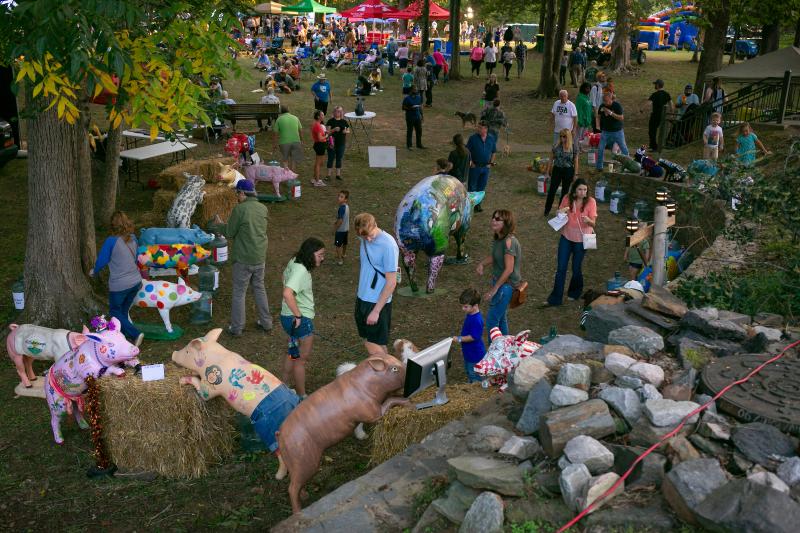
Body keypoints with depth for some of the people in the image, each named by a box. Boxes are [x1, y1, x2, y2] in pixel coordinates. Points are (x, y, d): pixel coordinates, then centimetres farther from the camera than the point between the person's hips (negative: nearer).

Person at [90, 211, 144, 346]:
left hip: (119, 285, -5)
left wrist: (94, 271, 14)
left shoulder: (111, 241, -15)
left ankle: (135, 334, -3)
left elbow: (102, 261, -6)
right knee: (123, 311, 21)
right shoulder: (133, 239, 1)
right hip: (136, 281, 6)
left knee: (115, 311, 12)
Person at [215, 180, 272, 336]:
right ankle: (266, 322, 27)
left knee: (238, 293, 6)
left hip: (243, 259, -6)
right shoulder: (263, 208, 2)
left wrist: (219, 223, 10)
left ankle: (236, 328, 14)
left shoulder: (240, 209, -17)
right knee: (259, 289, 21)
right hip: (260, 257, 6)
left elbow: (229, 232, -10)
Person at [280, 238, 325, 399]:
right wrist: (298, 316, -27)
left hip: (289, 317, 10)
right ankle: (302, 397, 20)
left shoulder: (295, 262, 4)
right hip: (300, 320, -10)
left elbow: (287, 279, 24)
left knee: (294, 355, 24)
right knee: (302, 359, 6)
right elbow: (287, 293, -39)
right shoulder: (301, 270, -26)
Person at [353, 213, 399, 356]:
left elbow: (391, 282, -19)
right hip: (362, 298, 7)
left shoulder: (388, 245, -21)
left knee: (372, 345, -3)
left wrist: (376, 311, -19)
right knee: (369, 340, 13)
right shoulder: (365, 240, 2)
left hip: (378, 302, -7)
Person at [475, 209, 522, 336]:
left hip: (507, 284, -9)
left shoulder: (509, 241, -25)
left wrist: (494, 289, -22)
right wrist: (482, 264, -2)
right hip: (498, 281, 9)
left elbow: (508, 269, -25)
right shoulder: (497, 238, 2)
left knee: (491, 320, -5)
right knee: (501, 316, 22)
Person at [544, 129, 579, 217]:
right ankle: (547, 210, 12)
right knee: (551, 190, 1)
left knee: (565, 191, 10)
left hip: (568, 171, -1)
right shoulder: (556, 146, -4)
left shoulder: (573, 146, -9)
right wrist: (548, 171, 7)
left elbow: (575, 161, -4)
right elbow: (552, 159, 6)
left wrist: (575, 174, -4)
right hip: (557, 169, 2)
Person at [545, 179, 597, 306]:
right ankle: (555, 298, 8)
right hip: (566, 237, 2)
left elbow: (593, 223, -14)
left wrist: (588, 220, -37)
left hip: (581, 239, -2)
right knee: (561, 268, 1)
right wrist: (561, 213, -20)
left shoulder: (591, 202, -14)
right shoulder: (567, 199, -7)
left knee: (576, 268, 10)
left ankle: (575, 292, 37)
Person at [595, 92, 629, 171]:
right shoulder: (602, 106, -2)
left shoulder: (617, 105, -13)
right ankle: (599, 167, 7)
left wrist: (611, 113, -27)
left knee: (624, 148, 6)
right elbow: (598, 117, 10)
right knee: (600, 149, -3)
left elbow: (621, 118, -18)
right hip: (605, 131, 3)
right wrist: (598, 126, -5)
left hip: (617, 131, -3)